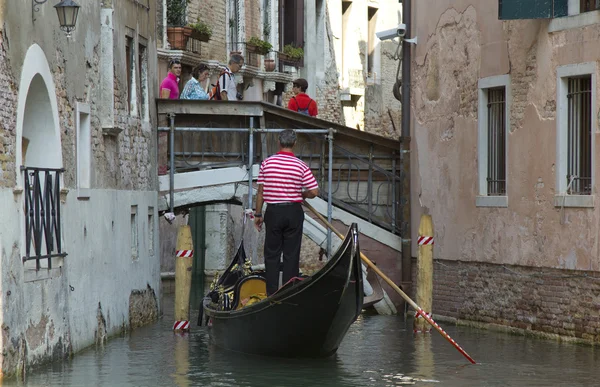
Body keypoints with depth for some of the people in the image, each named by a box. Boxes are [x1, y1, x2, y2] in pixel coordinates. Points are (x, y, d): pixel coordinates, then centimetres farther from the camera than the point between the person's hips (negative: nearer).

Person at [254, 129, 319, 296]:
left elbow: (260, 191, 0)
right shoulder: (301, 166, -5)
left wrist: (258, 215, 8)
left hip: (273, 212, 0)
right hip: (294, 212, 0)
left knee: (272, 255, 8)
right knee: (292, 255, 6)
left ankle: (272, 294, 6)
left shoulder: (267, 163, -3)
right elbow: (314, 191, -6)